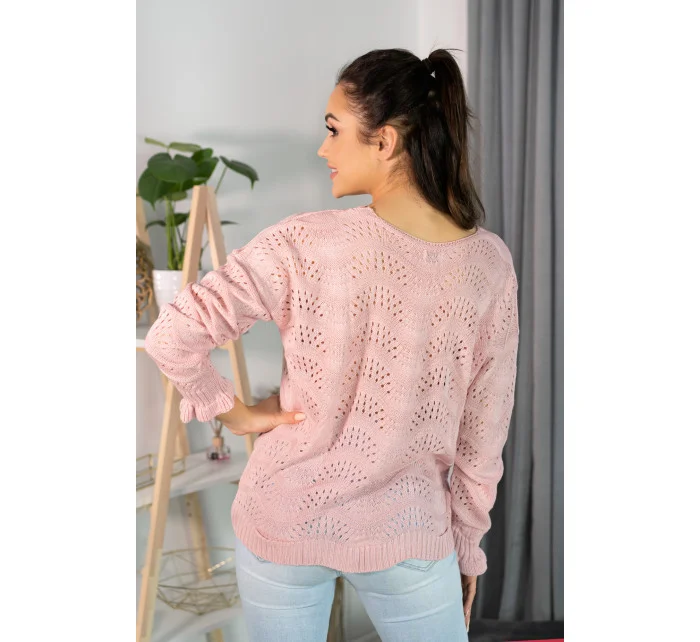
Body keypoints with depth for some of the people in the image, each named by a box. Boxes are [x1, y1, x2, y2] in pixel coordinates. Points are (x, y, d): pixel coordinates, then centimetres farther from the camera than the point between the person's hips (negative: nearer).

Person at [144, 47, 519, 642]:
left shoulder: (305, 243, -18)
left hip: (283, 523, -1)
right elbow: (483, 437, -3)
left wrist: (234, 410, -3)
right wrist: (467, 544, 9)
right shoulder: (491, 263, -10)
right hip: (408, 537, 1)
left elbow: (173, 335, -19)